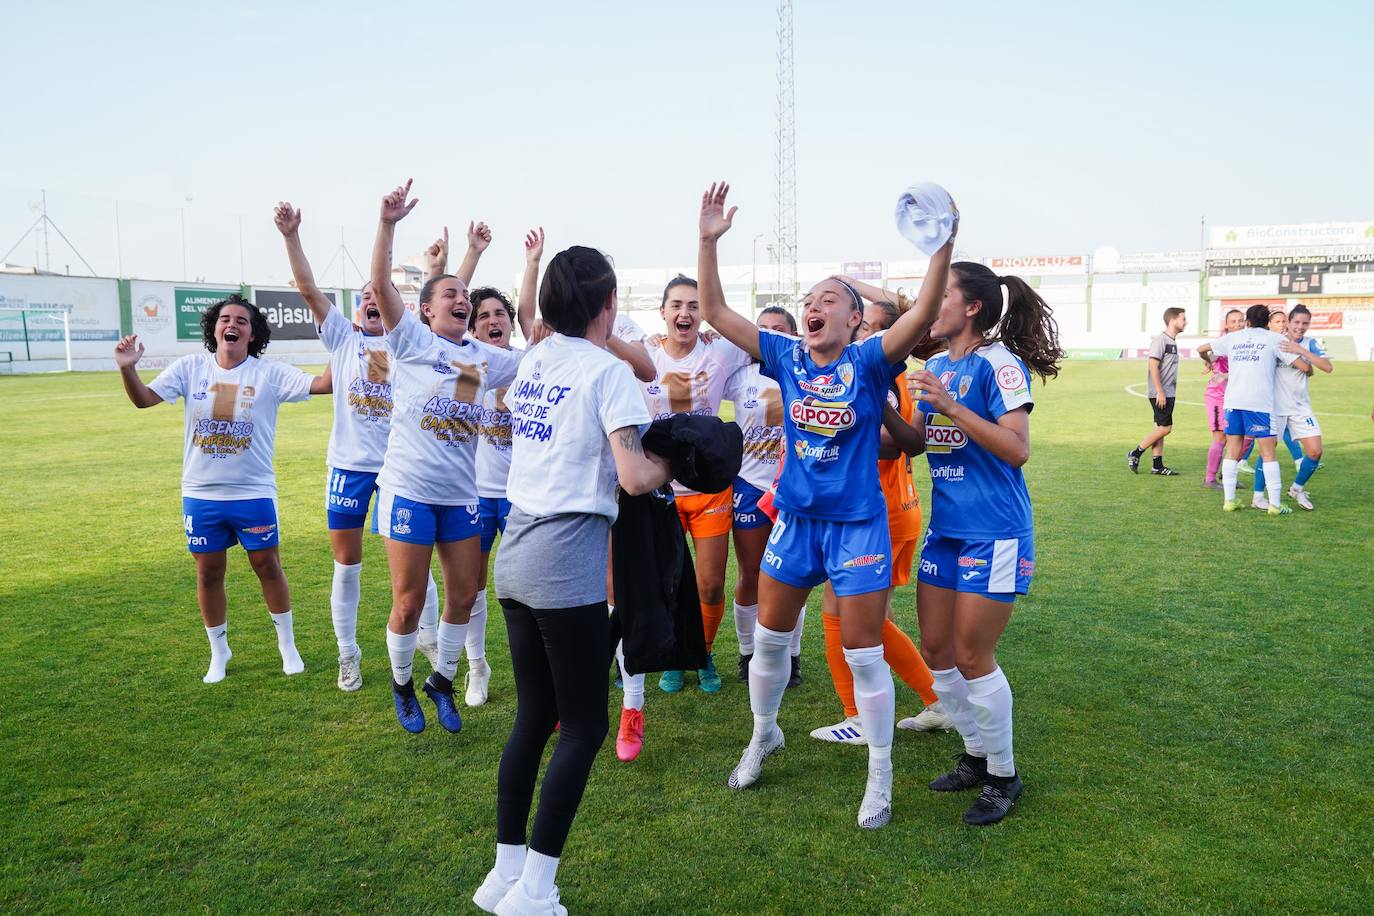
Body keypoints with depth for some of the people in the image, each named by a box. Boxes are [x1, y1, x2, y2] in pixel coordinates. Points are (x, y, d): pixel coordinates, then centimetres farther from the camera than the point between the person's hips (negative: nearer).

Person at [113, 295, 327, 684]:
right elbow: (143, 399, -6)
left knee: (268, 566, 6)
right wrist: (128, 369, -24)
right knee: (208, 572, 12)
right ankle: (218, 652, 30)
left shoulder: (269, 373, -6)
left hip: (254, 493, -2)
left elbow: (323, 385, -15)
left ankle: (287, 645, 24)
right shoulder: (190, 367, 0)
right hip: (201, 494, 2)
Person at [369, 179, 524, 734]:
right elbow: (381, 283, -14)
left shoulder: (486, 357, 12)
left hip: (461, 495, 5)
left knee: (464, 595, 10)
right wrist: (387, 224, -25)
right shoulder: (412, 341, -2)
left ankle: (442, 680, 31)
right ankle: (401, 685, 27)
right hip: (409, 490, -5)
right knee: (409, 600, 4)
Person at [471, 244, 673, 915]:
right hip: (568, 563, -7)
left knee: (534, 716, 15)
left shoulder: (532, 362, 11)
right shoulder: (607, 371, -9)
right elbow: (635, 478, -16)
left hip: (517, 552, 7)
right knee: (583, 727, 3)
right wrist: (674, 461, 4)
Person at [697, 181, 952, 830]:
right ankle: (764, 735, 41)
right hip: (795, 520, 4)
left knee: (863, 654, 4)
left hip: (858, 524, -4)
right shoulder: (787, 358, 0)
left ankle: (880, 774, 24)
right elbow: (715, 312, -3)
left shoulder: (870, 361, -9)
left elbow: (922, 315, -27)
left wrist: (943, 247, -39)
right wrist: (709, 242, -11)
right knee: (769, 638, 15)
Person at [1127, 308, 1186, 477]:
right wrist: (1160, 392, -21)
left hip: (1168, 393, 9)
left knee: (1161, 428, 8)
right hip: (1160, 393, -9)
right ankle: (1135, 454, 1)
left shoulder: (1173, 341, 16)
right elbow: (1153, 366, -18)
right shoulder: (1160, 340, -12)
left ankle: (1157, 466, 10)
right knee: (1165, 428, -9)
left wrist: (1167, 393, 18)